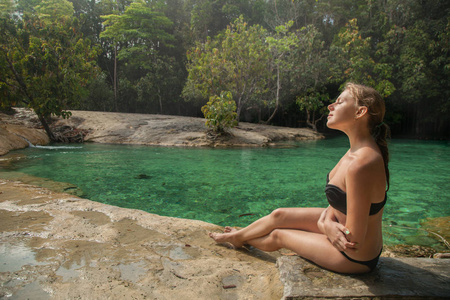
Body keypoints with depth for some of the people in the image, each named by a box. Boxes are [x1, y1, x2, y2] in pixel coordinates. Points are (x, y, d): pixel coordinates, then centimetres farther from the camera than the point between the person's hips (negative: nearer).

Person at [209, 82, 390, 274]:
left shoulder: (360, 165, -36)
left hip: (356, 258, -7)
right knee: (279, 215, 13)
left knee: (277, 235, 9)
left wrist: (325, 224, -13)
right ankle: (236, 236, 42)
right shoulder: (357, 150, -5)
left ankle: (240, 238, 44)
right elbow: (338, 197, 3)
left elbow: (353, 242, -32)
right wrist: (326, 220, -18)